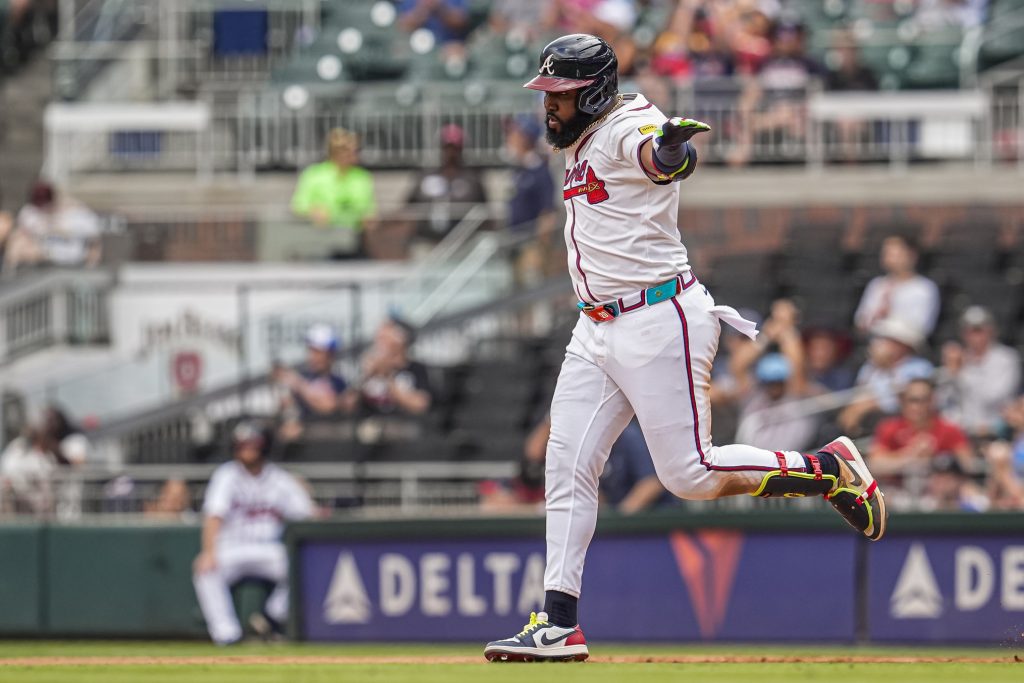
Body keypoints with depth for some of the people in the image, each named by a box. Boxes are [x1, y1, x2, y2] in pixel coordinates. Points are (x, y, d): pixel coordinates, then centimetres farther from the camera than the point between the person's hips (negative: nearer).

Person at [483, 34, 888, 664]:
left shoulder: (627, 128, -15)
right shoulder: (584, 144, 14)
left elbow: (660, 157, -39)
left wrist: (674, 147, -61)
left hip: (659, 322, -10)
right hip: (597, 331, 10)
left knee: (690, 473, -10)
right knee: (568, 469, 4)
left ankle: (831, 470, 8)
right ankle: (559, 625, 7)